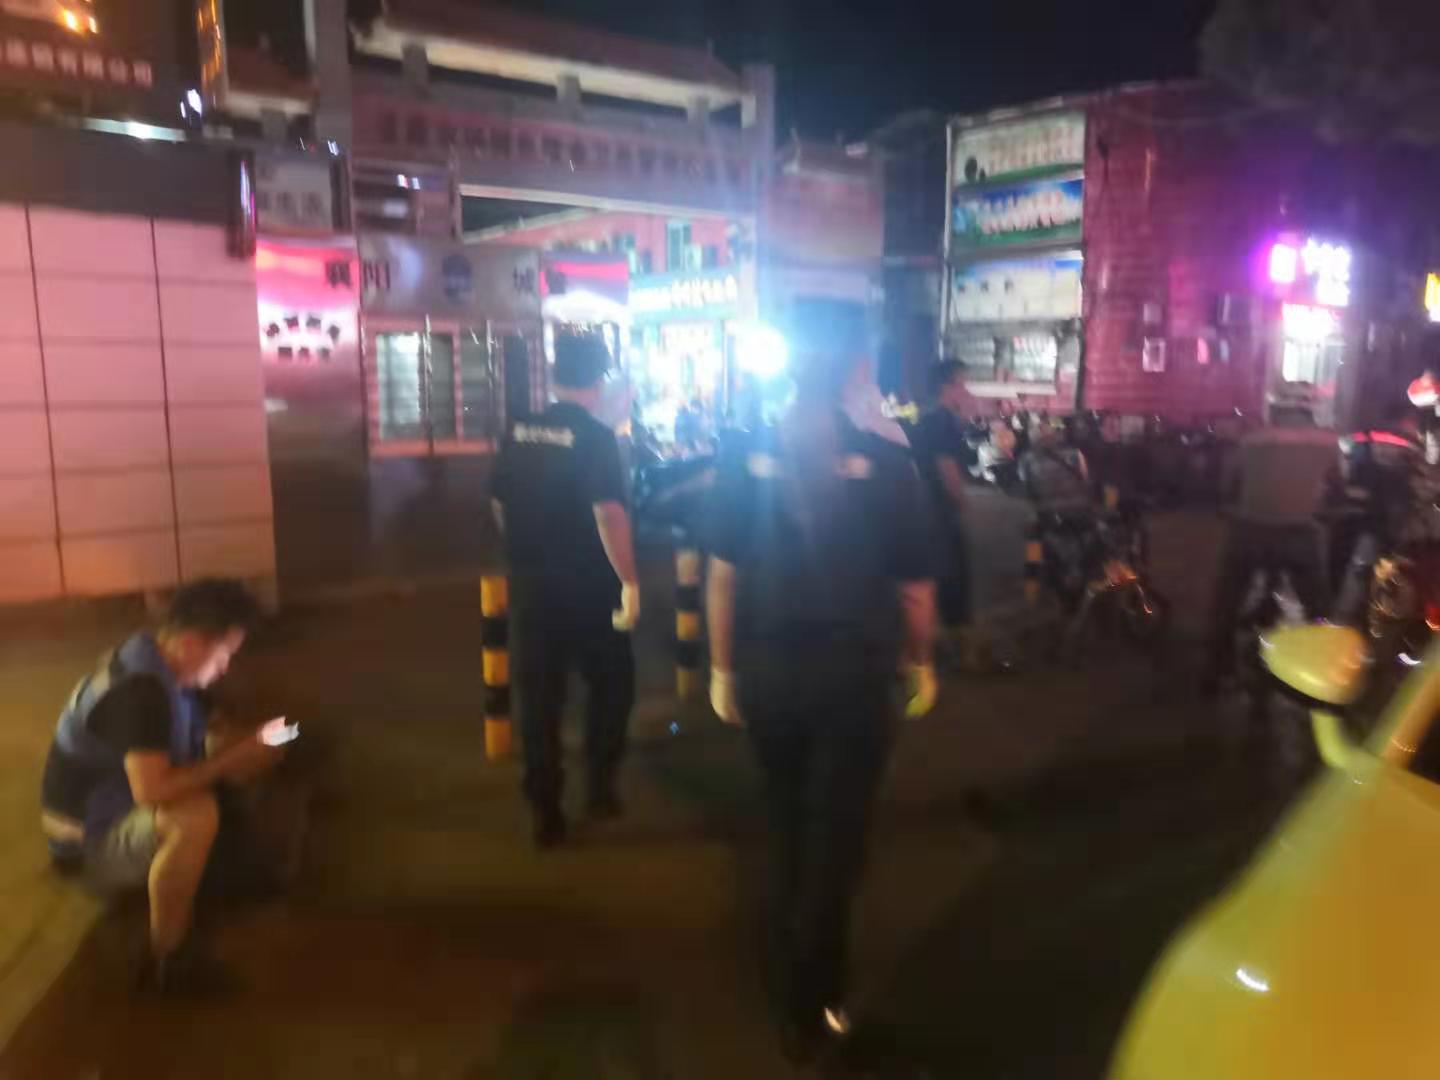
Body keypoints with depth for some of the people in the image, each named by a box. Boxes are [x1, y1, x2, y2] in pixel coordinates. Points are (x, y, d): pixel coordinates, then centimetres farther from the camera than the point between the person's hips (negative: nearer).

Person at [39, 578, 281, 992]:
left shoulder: (158, 667, 0)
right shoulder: (140, 689, -30)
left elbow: (186, 752, 11)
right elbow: (151, 791, -40)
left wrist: (248, 745, -6)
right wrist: (231, 759, -28)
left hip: (118, 810, 10)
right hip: (90, 840, -10)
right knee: (196, 816, -35)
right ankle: (166, 957, -17)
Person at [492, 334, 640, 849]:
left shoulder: (518, 434, 4)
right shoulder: (595, 437, -14)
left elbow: (500, 506, 12)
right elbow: (609, 515, -23)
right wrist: (629, 581, -18)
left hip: (528, 586, 5)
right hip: (586, 588, -5)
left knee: (537, 699, 11)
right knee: (611, 685, 17)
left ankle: (546, 814, 18)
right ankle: (600, 787, 22)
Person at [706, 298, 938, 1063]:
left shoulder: (747, 459, -6)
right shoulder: (886, 464, -11)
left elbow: (722, 576, -5)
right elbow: (915, 585, -7)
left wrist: (722, 668, 6)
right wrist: (920, 662, 9)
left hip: (766, 670, 3)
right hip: (852, 673, -3)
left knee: (788, 832, 23)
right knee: (833, 842, 12)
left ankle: (794, 988, 42)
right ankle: (809, 1009, 23)